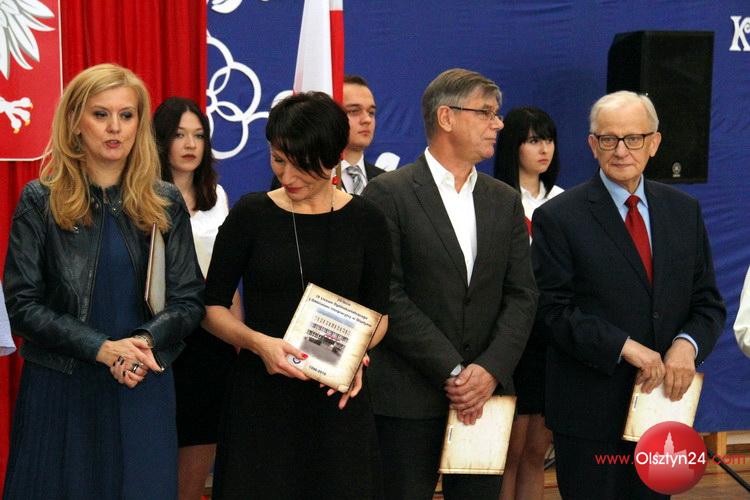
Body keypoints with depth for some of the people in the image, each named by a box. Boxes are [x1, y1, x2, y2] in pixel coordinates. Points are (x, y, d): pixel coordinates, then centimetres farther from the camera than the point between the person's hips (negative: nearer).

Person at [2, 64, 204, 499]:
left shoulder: (166, 203, 5)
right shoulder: (41, 201, -1)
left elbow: (189, 300, 3)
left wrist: (147, 341, -17)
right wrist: (102, 348, -17)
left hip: (144, 388, 2)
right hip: (60, 387, -2)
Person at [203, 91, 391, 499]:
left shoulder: (365, 221, 1)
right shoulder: (250, 215, -1)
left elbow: (378, 313, 9)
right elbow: (213, 306, 2)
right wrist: (257, 342, -16)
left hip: (338, 397, 1)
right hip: (260, 398, -1)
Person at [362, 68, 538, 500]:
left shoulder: (505, 201, 12)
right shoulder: (388, 194, -5)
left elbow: (522, 295, 7)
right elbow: (388, 297, -11)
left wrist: (491, 370, -9)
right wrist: (452, 372, -13)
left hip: (486, 393, 5)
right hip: (408, 397, -4)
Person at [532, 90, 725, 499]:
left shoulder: (685, 211, 9)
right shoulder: (558, 217, -5)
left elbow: (708, 302, 9)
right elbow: (555, 311, -11)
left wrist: (687, 344, -11)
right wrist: (624, 347, -21)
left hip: (664, 397, 4)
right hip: (590, 410, -4)